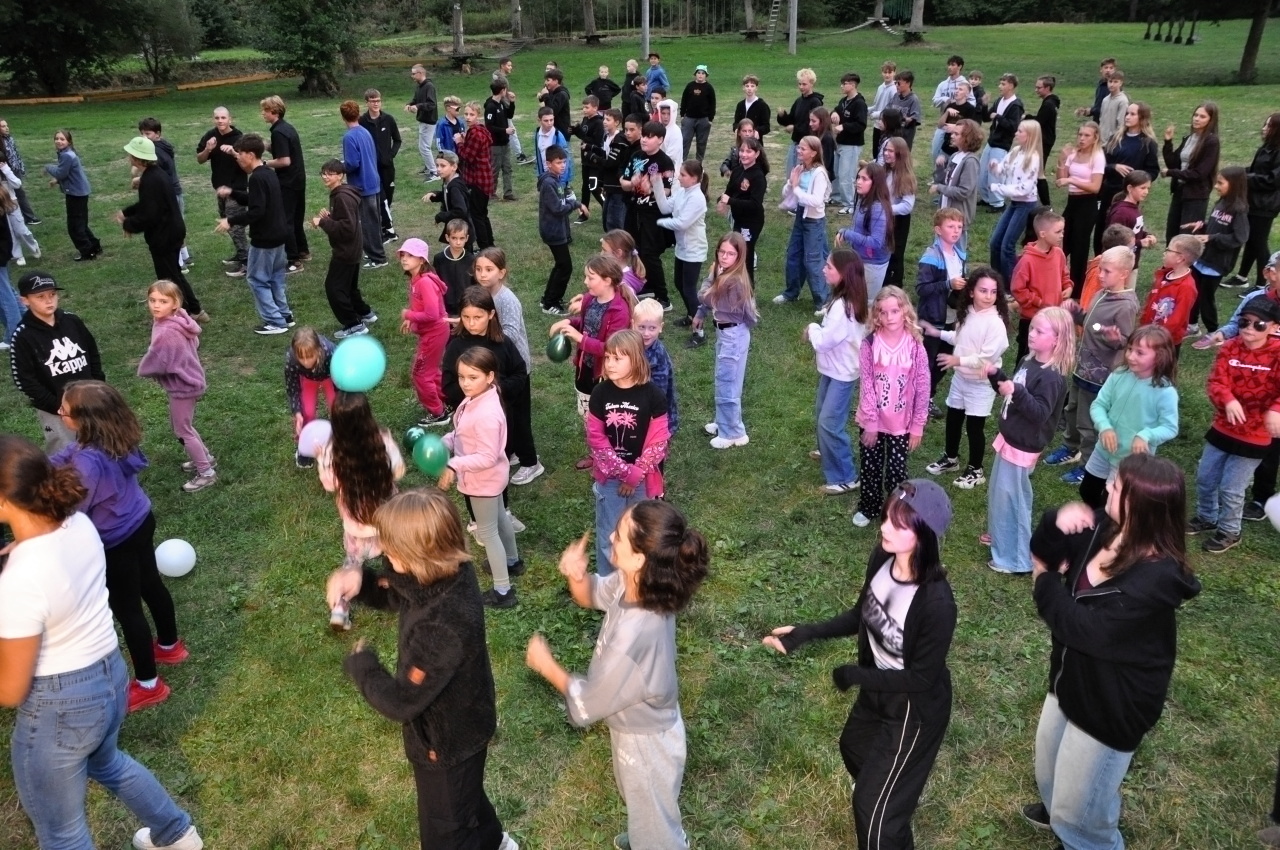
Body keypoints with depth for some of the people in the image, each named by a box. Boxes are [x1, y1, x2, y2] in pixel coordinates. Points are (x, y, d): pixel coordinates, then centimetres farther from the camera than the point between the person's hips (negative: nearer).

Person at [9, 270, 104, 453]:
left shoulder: (73, 322, 1)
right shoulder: (22, 337, -12)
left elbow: (93, 355, 10)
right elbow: (24, 381, -12)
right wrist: (56, 406, -15)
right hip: (53, 410, -4)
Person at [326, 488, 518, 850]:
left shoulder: (444, 625, -43)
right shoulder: (450, 572, -17)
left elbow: (401, 703, -34)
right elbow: (392, 591, 3)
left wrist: (360, 664, -16)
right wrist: (359, 579, -19)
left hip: (446, 741, -8)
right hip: (462, 725, 9)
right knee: (465, 794, 36)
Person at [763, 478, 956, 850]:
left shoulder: (936, 601, -38)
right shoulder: (882, 558, -17)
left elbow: (923, 677, -26)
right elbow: (862, 616, 0)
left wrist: (854, 675, -22)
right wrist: (805, 633, -9)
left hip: (915, 707, -8)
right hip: (878, 688, 8)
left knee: (874, 805, 6)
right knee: (854, 746, 35)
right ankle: (900, 783, 68)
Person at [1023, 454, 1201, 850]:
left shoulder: (1156, 579, -34)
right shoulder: (1104, 528, -10)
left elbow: (1086, 629, -33)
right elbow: (1045, 553, 0)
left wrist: (1044, 581, -17)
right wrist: (1057, 521, -22)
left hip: (1110, 707, -8)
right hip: (1071, 684, 8)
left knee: (1077, 815, 10)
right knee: (1051, 775, 33)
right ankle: (1056, 810, 62)